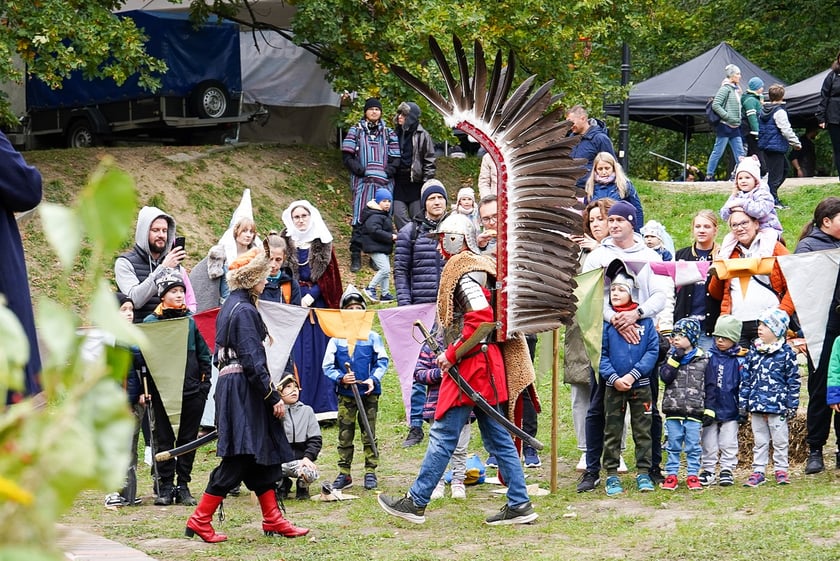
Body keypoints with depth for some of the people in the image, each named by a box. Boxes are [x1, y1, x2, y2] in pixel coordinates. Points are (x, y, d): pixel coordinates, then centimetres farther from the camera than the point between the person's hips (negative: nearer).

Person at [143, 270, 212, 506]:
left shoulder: (191, 320, 6)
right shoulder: (150, 322, 0)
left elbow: (204, 354, 10)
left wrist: (205, 384, 4)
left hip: (192, 390, 2)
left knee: (188, 439, 6)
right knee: (164, 439, 2)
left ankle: (183, 486, 13)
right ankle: (165, 487, 8)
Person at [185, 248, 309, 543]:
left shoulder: (231, 306, 15)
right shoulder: (244, 311, -16)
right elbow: (252, 360, -20)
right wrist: (273, 396, -17)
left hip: (231, 386, 10)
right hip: (244, 390, -10)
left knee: (262, 455, 12)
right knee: (238, 459, -7)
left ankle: (272, 519, 14)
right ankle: (200, 520, -5)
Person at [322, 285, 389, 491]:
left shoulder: (372, 337, 3)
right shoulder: (336, 339, 3)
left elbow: (382, 361, 3)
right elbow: (328, 366, 4)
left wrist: (373, 379, -13)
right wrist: (341, 378, -14)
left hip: (369, 393, -1)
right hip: (345, 394, 1)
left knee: (369, 434, 3)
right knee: (345, 435, 3)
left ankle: (370, 472, 10)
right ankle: (344, 473, 10)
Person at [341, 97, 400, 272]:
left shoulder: (389, 133, 14)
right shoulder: (356, 131, 9)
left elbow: (396, 158, 12)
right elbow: (347, 156, 3)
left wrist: (389, 171, -6)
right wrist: (360, 170, -10)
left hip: (384, 182, 2)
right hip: (362, 182, -2)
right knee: (360, 219, -8)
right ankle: (356, 256, -4)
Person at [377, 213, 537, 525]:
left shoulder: (461, 270, -13)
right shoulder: (479, 267, 18)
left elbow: (480, 318, -24)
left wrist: (452, 354, -18)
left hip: (469, 365, -10)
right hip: (483, 365, 10)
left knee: (443, 435, -4)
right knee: (497, 437, 9)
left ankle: (416, 502, 0)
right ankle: (519, 504, 8)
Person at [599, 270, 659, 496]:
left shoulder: (645, 321, -2)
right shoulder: (605, 321, -1)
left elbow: (653, 350, -5)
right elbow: (600, 353, -2)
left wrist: (633, 375, -14)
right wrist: (613, 378, -14)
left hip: (640, 385, 0)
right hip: (613, 386, 0)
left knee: (643, 431, 7)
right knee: (612, 431, 5)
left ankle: (643, 473, 15)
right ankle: (612, 475, 11)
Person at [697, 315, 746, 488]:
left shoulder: (740, 360, -3)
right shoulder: (709, 357, -1)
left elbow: (743, 387, 1)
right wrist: (705, 408, -3)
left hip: (731, 410, -1)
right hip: (710, 409, 1)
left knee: (729, 444, 6)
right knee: (708, 444, 7)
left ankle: (727, 471, 17)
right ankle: (707, 471, 17)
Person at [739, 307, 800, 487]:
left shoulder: (786, 353, -5)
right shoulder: (754, 351, 6)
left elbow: (793, 381, -2)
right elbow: (745, 378, 10)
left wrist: (792, 405, -4)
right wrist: (743, 402, 7)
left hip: (777, 406, -4)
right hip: (756, 405, 4)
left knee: (779, 441, 6)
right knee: (759, 441, 11)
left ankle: (780, 469, 17)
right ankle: (758, 471, 16)